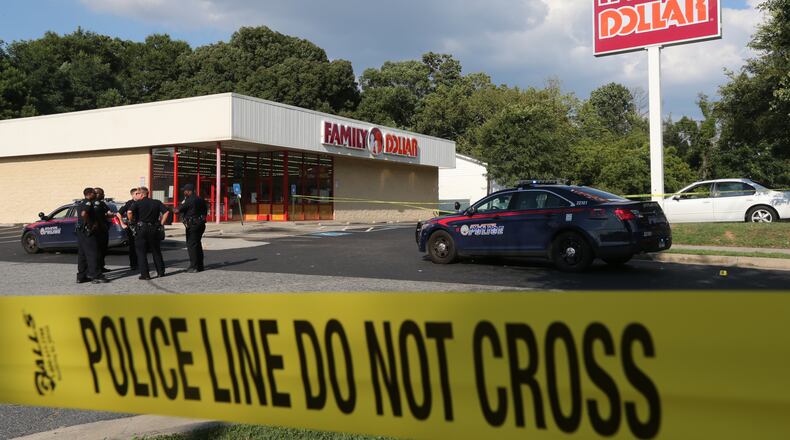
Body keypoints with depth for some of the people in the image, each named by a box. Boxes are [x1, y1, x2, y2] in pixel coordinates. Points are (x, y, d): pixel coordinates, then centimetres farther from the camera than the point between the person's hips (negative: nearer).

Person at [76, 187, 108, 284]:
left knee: (82, 254, 11)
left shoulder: (80, 203, 18)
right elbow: (84, 214, -30)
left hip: (80, 231, 10)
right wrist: (90, 224, -18)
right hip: (88, 232, -10)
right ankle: (96, 276, -7)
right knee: (92, 254, -7)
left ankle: (81, 276, 15)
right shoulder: (88, 203, -13)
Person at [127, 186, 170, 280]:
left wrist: (132, 222, -5)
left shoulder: (137, 203, -3)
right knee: (156, 251, 16)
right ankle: (161, 271, 20)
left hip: (141, 229, -3)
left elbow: (129, 212, -21)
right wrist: (161, 223, 2)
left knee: (141, 253, 3)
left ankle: (145, 274, -2)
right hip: (154, 229, 4)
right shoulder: (157, 203, 7)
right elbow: (166, 212, -3)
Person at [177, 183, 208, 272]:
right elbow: (205, 211, 19)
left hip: (192, 225, -8)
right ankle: (200, 265, 20)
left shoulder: (189, 200, -14)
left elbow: (179, 210, -14)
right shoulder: (200, 200, 12)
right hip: (201, 224, 8)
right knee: (198, 244, 16)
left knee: (191, 245, -4)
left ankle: (194, 266, -7)